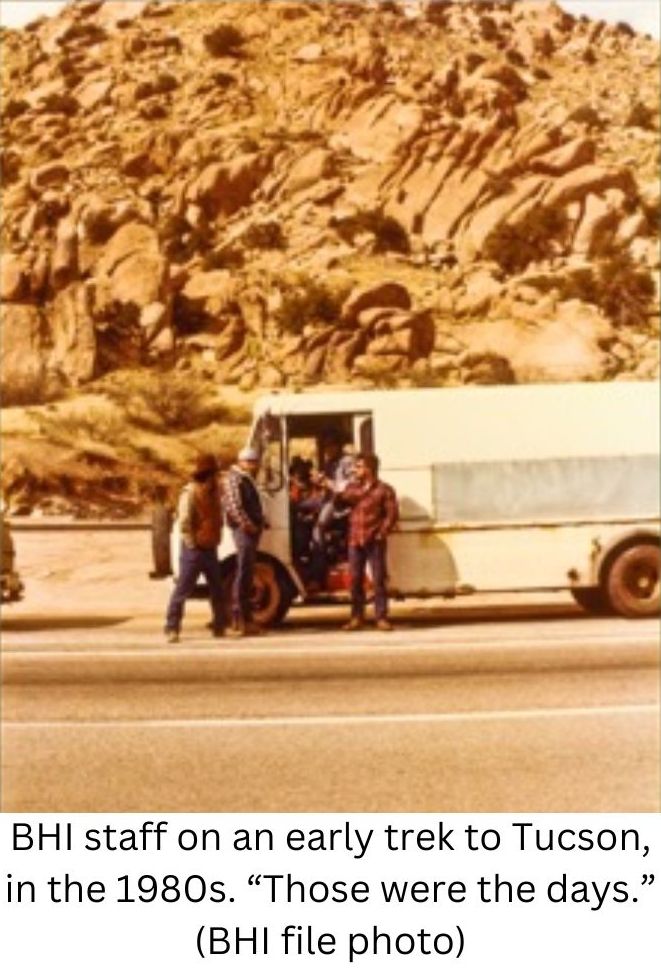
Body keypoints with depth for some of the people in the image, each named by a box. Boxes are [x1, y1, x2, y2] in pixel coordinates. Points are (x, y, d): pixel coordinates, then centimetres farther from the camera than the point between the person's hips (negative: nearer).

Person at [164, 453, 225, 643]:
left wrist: (215, 539, 11)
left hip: (210, 548, 8)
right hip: (194, 549, -8)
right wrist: (193, 544, -17)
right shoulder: (190, 493, -14)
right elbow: (184, 523, -19)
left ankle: (219, 627, 22)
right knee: (183, 590, -5)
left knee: (217, 590, 12)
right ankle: (172, 628, 0)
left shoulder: (213, 492, 12)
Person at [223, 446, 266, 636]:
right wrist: (247, 524, -25)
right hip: (243, 530, -10)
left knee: (247, 574, 12)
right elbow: (234, 506, -20)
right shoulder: (234, 479, -8)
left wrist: (260, 522, 13)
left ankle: (246, 619, 17)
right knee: (243, 572, -11)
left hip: (251, 530, 10)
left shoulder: (247, 480, 22)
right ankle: (238, 621, -9)